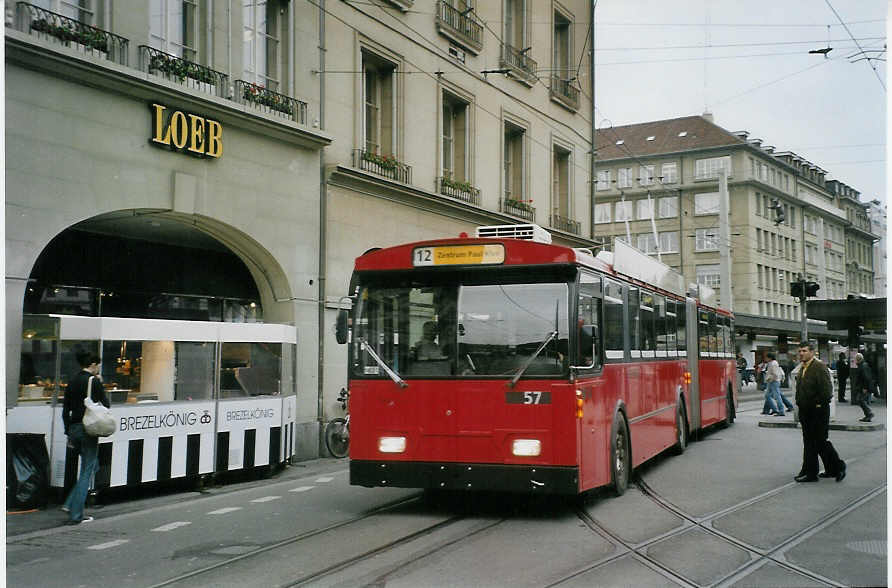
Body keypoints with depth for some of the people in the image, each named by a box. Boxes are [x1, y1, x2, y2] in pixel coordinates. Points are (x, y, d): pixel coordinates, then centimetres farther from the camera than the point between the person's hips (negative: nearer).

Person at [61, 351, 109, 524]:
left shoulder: (73, 381, 10)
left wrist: (69, 432, 17)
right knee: (87, 471, 0)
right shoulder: (94, 381, -10)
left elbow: (65, 410, 12)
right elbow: (105, 404, -6)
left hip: (74, 428, 7)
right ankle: (76, 515, 0)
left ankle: (70, 504, 13)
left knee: (92, 465, 21)